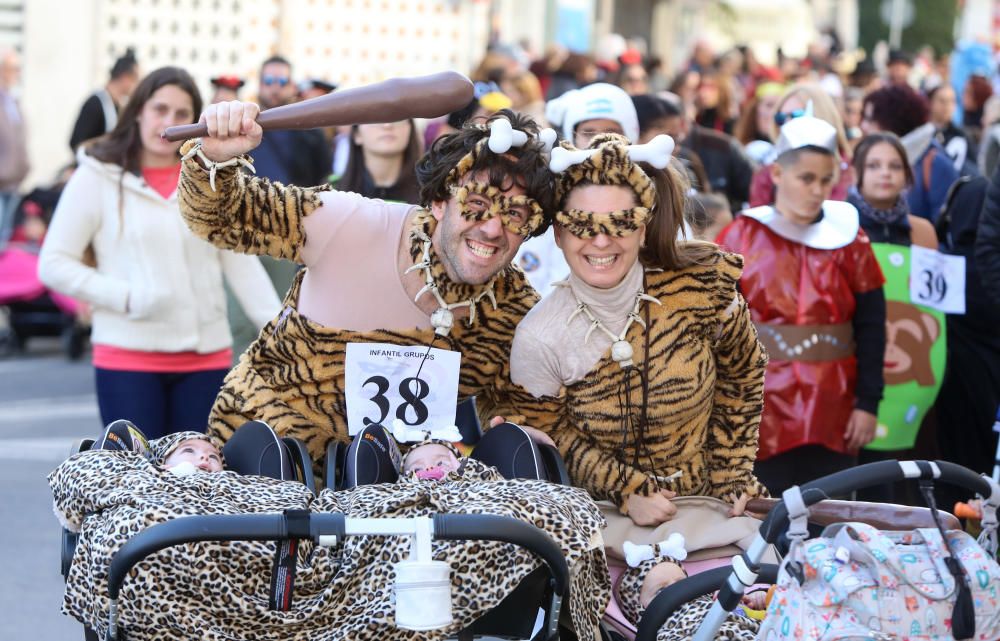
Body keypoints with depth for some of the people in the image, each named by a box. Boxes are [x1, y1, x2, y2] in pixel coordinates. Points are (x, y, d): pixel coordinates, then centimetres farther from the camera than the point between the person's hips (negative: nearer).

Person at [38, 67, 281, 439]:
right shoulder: (99, 178, 0)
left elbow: (243, 265, 9)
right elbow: (54, 265, -3)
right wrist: (128, 298, -13)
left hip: (206, 357, 3)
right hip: (127, 356, -3)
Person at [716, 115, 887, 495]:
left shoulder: (849, 240, 6)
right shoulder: (741, 238, 2)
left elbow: (871, 328, 7)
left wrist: (868, 403, 1)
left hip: (833, 417, 2)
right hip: (763, 416, -1)